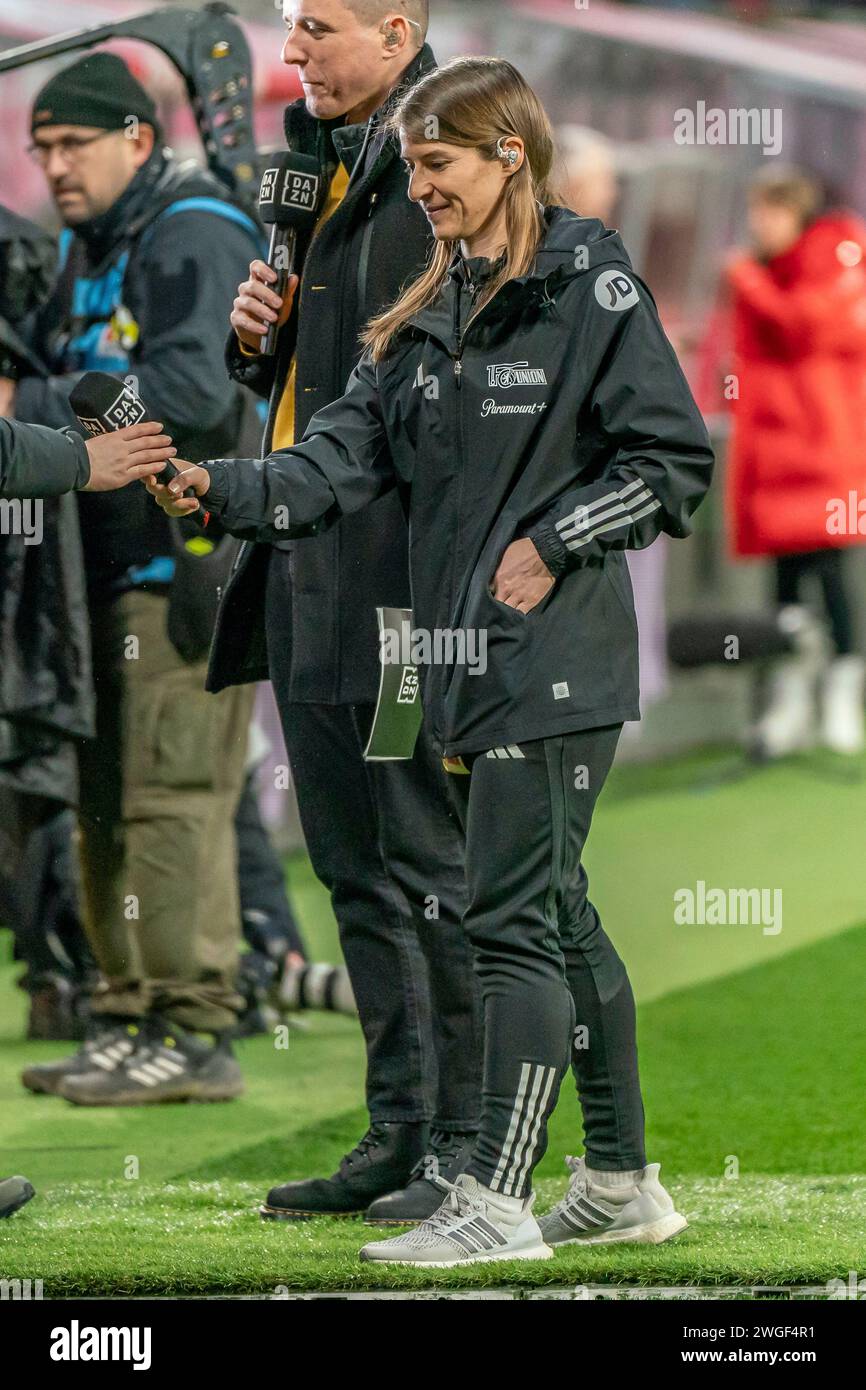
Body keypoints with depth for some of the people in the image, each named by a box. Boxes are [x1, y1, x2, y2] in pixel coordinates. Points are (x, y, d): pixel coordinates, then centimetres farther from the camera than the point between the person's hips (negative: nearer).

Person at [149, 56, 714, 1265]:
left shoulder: (590, 287, -8)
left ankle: (497, 1202, -8)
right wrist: (221, 489, -10)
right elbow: (348, 454, 5)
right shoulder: (430, 313, 14)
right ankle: (622, 1183, 19)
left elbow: (676, 461, -9)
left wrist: (552, 545, -13)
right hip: (472, 656, 8)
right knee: (558, 915, 12)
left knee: (516, 916, -9)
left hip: (554, 659, -8)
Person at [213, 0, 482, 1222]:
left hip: (408, 581, -9)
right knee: (359, 878, 13)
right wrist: (256, 339, 3)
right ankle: (399, 1133, 20)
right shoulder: (324, 167, 16)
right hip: (309, 576, 9)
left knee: (434, 870, -3)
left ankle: (469, 1144, 3)